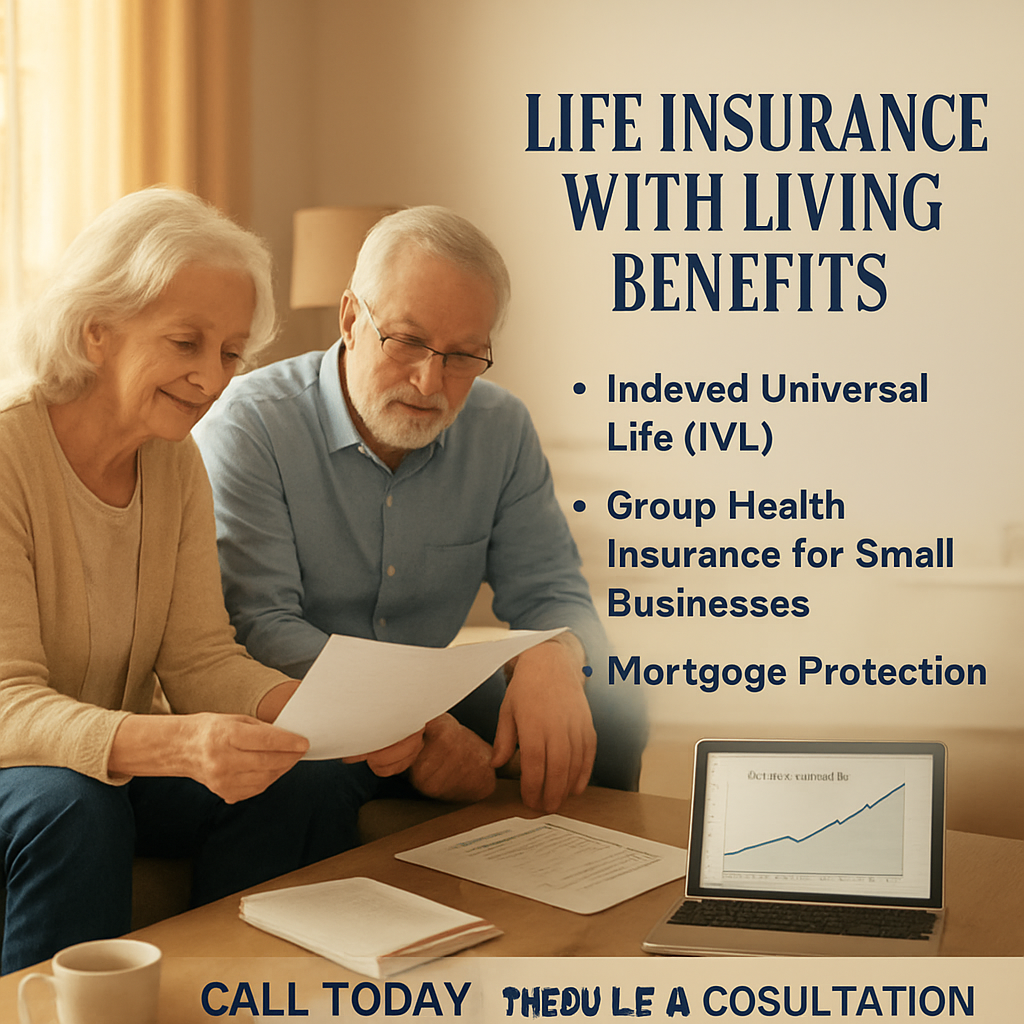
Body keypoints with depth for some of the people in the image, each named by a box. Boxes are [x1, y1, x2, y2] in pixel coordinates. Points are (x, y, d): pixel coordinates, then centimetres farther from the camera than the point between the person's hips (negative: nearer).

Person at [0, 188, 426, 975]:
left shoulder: (177, 464, 2)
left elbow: (200, 658, -4)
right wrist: (173, 744, -45)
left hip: (123, 762, 6)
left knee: (309, 789, -18)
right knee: (75, 808, -37)